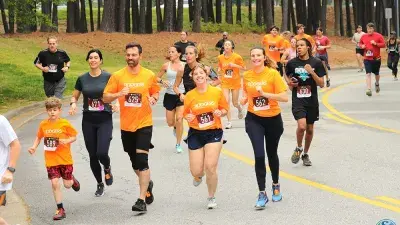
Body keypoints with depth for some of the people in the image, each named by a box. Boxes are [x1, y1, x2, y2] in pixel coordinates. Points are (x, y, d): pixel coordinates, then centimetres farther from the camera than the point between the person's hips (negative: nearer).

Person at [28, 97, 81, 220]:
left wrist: (66, 141, -20)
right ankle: (60, 210, 5)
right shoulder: (43, 124, 0)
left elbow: (74, 136, -1)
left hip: (65, 159, -2)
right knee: (55, 183, -6)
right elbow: (39, 137, 14)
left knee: (67, 185, 5)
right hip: (51, 160, 2)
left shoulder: (64, 123, -8)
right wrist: (34, 147, -3)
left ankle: (72, 180, 44)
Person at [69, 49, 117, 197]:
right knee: (92, 155, 6)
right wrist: (73, 104, -10)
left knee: (102, 153, -16)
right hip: (88, 121, 3)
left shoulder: (108, 77, -4)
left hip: (105, 120, -3)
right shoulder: (82, 79, 3)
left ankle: (107, 169, 20)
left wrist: (116, 104, -17)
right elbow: (74, 96, 12)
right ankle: (100, 184, 27)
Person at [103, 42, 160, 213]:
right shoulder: (117, 76, -3)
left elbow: (156, 92, 14)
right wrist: (118, 94, -21)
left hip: (144, 124, -2)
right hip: (126, 126, 2)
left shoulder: (149, 75, -2)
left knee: (142, 161, -13)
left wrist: (153, 99, -8)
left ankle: (142, 200, -10)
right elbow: (105, 97, -2)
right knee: (135, 162, 15)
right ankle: (147, 184, 44)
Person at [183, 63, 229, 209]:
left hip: (214, 133, -1)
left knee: (210, 167, -12)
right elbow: (186, 114, 7)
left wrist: (220, 113, -16)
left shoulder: (217, 92, -5)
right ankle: (199, 176, 42)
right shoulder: (189, 96, -4)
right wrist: (188, 118, -15)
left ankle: (211, 198, 12)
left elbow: (225, 109, 6)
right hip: (196, 134, 1)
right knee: (196, 171, -1)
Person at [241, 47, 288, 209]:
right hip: (254, 119, 1)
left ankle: (276, 185, 40)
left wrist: (265, 94, -26)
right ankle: (262, 194, -4)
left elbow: (284, 97, -17)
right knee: (259, 155, -12)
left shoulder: (273, 73, -12)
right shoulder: (247, 75, -1)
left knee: (271, 153, 15)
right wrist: (244, 100, -6)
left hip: (273, 119, -1)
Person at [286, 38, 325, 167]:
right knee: (302, 126, -21)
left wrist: (312, 72, -18)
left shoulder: (316, 63, -3)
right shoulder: (292, 63, -1)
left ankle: (305, 154, 30)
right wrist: (290, 84, -7)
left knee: (310, 129, 10)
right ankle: (299, 148, 6)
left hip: (312, 101, 1)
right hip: (298, 100, -1)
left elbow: (321, 84, -4)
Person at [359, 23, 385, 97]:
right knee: (368, 74, -13)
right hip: (367, 59, 0)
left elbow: (383, 44, -6)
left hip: (376, 58, 0)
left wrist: (376, 44, -20)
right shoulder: (363, 36, 3)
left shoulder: (378, 36, -5)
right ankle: (369, 90, -18)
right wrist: (362, 46, -7)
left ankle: (377, 84, 48)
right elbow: (360, 43, 16)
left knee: (376, 73, 17)